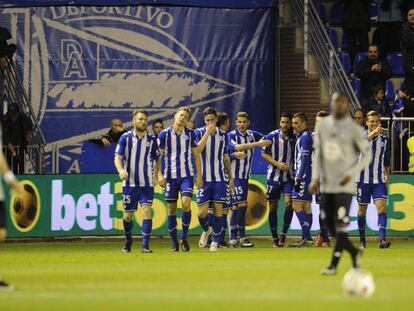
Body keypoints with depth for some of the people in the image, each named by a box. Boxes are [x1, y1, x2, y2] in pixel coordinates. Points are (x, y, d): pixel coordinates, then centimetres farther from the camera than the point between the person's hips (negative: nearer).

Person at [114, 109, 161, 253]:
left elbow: (157, 160, 14)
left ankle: (145, 245, -15)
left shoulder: (151, 139, 4)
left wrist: (156, 177, 4)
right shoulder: (125, 137, -1)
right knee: (128, 215, 6)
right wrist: (121, 170, -25)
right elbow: (118, 157, -6)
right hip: (130, 182, 0)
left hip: (146, 183, 0)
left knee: (147, 210, -15)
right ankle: (128, 240, 31)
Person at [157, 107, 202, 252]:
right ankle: (174, 242, 12)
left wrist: (199, 176, 4)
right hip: (170, 176, 0)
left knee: (186, 204, -17)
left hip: (187, 175, 0)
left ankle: (184, 238, -2)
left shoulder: (190, 134, 2)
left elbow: (196, 155, 8)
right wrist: (159, 175, -10)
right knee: (172, 209, 3)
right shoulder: (164, 134, -2)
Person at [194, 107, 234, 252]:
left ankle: (215, 242, 6)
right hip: (204, 178, -2)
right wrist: (208, 132, -19)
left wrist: (231, 177, 14)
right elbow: (197, 150, -18)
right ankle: (206, 230, 26)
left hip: (219, 178, 2)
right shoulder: (199, 133, 0)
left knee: (218, 209, -2)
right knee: (202, 211, -6)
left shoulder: (223, 135, 9)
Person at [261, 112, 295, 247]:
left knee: (289, 203, -17)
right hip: (273, 176, 0)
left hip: (289, 177, 0)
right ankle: (275, 238, 16)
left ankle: (283, 234, -5)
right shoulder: (272, 136, -5)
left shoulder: (294, 137, -1)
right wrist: (277, 164, -11)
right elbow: (264, 153, 0)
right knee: (273, 207, 4)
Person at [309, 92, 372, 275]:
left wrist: (351, 174, -12)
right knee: (329, 224, 6)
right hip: (326, 184, 5)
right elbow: (318, 153, 13)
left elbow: (367, 155, -2)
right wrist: (315, 177, 4)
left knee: (340, 224, -10)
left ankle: (334, 264, -6)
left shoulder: (354, 129, -6)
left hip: (344, 185, -5)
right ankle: (354, 252, 25)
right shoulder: (323, 125, 7)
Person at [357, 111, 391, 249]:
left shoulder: (384, 139, 6)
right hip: (363, 179, -1)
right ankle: (362, 240, 26)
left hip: (379, 180, 1)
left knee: (382, 207, -16)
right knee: (362, 210, 9)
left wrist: (387, 175, 18)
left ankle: (382, 239, -25)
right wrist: (373, 133, -44)